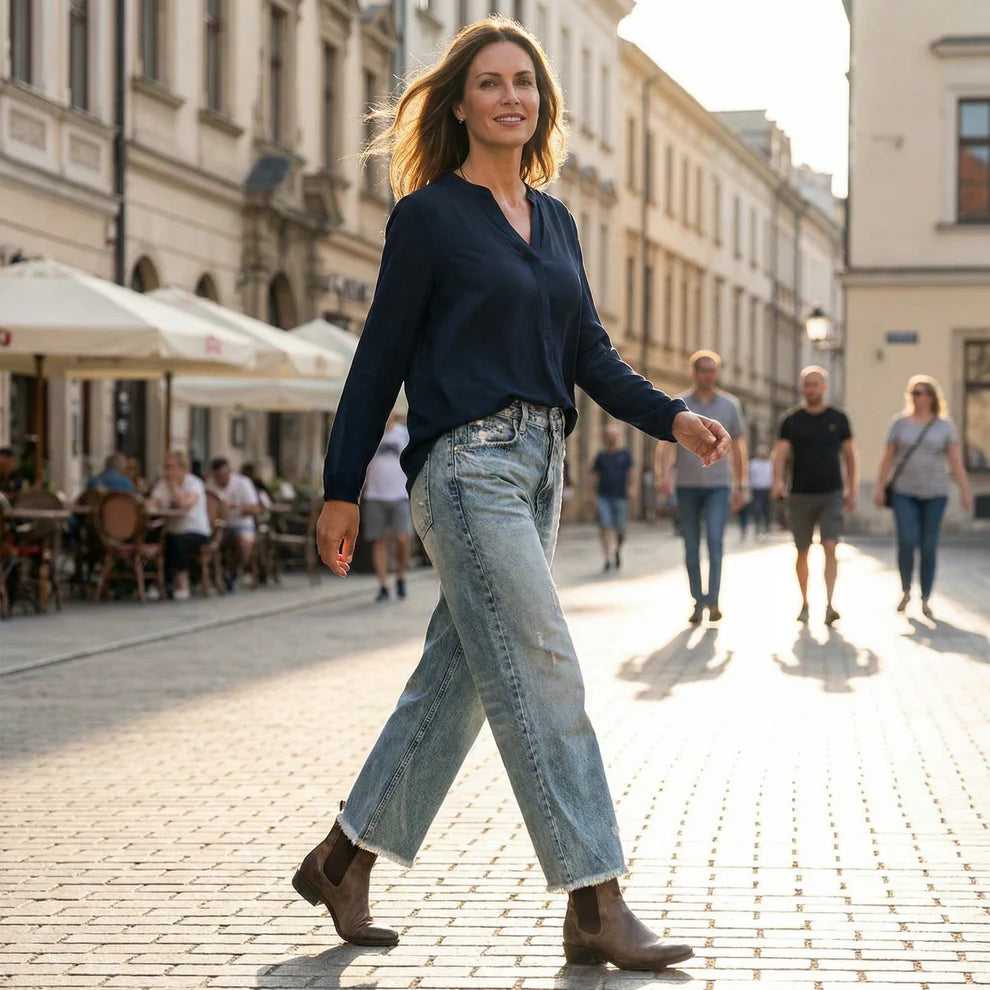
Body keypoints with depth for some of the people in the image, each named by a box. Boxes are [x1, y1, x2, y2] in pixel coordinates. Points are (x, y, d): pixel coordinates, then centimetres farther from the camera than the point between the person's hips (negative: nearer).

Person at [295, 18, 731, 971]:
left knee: (456, 678, 10)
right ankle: (595, 908, -7)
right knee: (542, 676, -10)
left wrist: (672, 418, -1)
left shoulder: (555, 221, 16)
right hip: (466, 463, -8)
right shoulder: (430, 214, -4)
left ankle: (342, 859, 23)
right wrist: (341, 488, -4)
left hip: (539, 465, 8)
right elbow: (381, 356, -3)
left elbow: (589, 354, 15)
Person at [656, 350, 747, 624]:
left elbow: (737, 448, 12)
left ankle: (713, 600, -16)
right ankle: (698, 602, 14)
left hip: (718, 486, -1)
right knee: (691, 547, 5)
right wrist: (663, 475, -21)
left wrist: (740, 487, 11)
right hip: (687, 486, 1)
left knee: (715, 540, -16)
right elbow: (665, 445, -5)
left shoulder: (729, 405, 6)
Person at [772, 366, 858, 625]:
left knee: (829, 548, -14)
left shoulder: (838, 418, 3)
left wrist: (852, 491, 7)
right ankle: (804, 603, 24)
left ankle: (829, 606, -20)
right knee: (803, 553, 8)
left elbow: (849, 455, 10)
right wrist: (777, 481, -27)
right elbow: (780, 453, -9)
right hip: (800, 496, 1)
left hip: (831, 495, -1)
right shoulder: (791, 420, 0)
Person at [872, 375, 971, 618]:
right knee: (906, 542, -15)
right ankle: (905, 591, 7)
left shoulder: (944, 425, 1)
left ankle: (925, 599, 11)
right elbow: (887, 459, 2)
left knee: (928, 547, 0)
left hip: (934, 493, 0)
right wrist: (879, 489, -3)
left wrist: (965, 491, -8)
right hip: (904, 492, 0)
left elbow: (956, 461, -1)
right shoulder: (899, 423, 1)